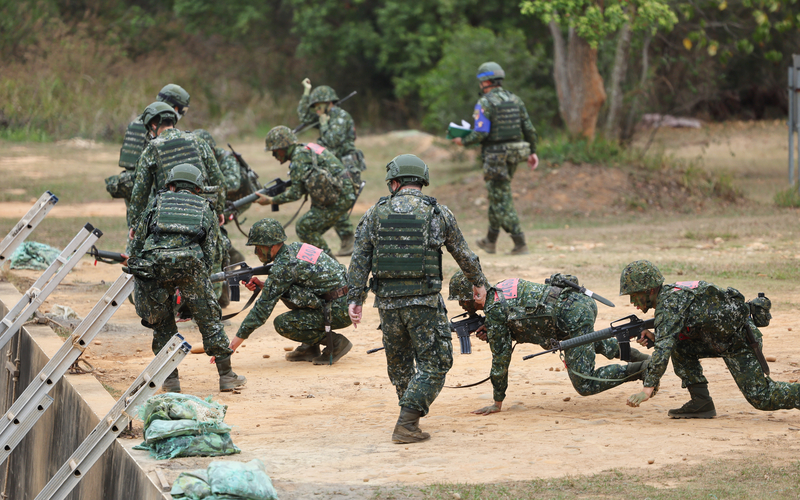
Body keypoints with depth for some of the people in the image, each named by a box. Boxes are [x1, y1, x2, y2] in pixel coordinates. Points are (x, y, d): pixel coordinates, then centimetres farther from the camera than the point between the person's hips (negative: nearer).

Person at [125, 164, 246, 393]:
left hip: (153, 260, 0)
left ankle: (170, 379, 17)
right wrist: (189, 295, 29)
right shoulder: (205, 209, 29)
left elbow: (137, 243, 24)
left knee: (161, 322, 17)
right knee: (208, 318, 13)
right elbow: (208, 253, 24)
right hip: (190, 260, 0)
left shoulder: (157, 202, 29)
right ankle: (226, 376, 15)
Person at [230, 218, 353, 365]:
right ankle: (310, 348, 18)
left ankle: (335, 343, -3)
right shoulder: (295, 248, 9)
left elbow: (263, 307, -14)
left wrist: (236, 341, -10)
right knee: (287, 293, 17)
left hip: (340, 312, -9)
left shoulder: (283, 266, -17)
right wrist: (262, 285, 6)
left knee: (282, 324, -12)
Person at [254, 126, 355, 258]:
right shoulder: (306, 150, 17)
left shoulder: (299, 158, -14)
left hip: (338, 200, -10)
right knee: (310, 229, 15)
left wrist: (270, 200, -6)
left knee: (305, 227, -8)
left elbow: (296, 193, -15)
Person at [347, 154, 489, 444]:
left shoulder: (376, 214, 4)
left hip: (387, 300, 3)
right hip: (424, 300, -3)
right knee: (433, 365, 2)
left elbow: (359, 260, 0)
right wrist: (479, 282, 28)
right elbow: (463, 254, 12)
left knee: (398, 363, 21)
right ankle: (406, 423, -9)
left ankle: (410, 414, 32)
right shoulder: (438, 213, 1)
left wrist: (355, 299, 3)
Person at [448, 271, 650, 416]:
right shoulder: (501, 289, 16)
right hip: (583, 301, 10)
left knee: (585, 385, -7)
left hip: (575, 318, -10)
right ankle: (632, 354, 39)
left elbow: (501, 358, -4)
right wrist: (491, 333, 10)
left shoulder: (494, 310, -9)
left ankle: (644, 368, -8)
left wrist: (497, 403, 4)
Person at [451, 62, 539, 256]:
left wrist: (463, 141, -2)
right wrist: (532, 152, 16)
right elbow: (529, 129, 7)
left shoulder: (485, 103, -13)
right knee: (497, 196, 20)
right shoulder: (515, 100, 8)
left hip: (495, 157, -7)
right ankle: (490, 241, 30)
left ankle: (520, 244, -9)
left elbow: (480, 133, -19)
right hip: (514, 153, 7)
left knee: (502, 200, -3)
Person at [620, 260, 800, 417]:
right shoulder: (670, 294, 11)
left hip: (741, 338, -10)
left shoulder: (669, 304, -19)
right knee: (680, 348, 5)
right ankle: (701, 402, 3)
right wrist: (654, 337, 4)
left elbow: (663, 349, -28)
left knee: (761, 398, -11)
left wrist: (647, 389, -31)